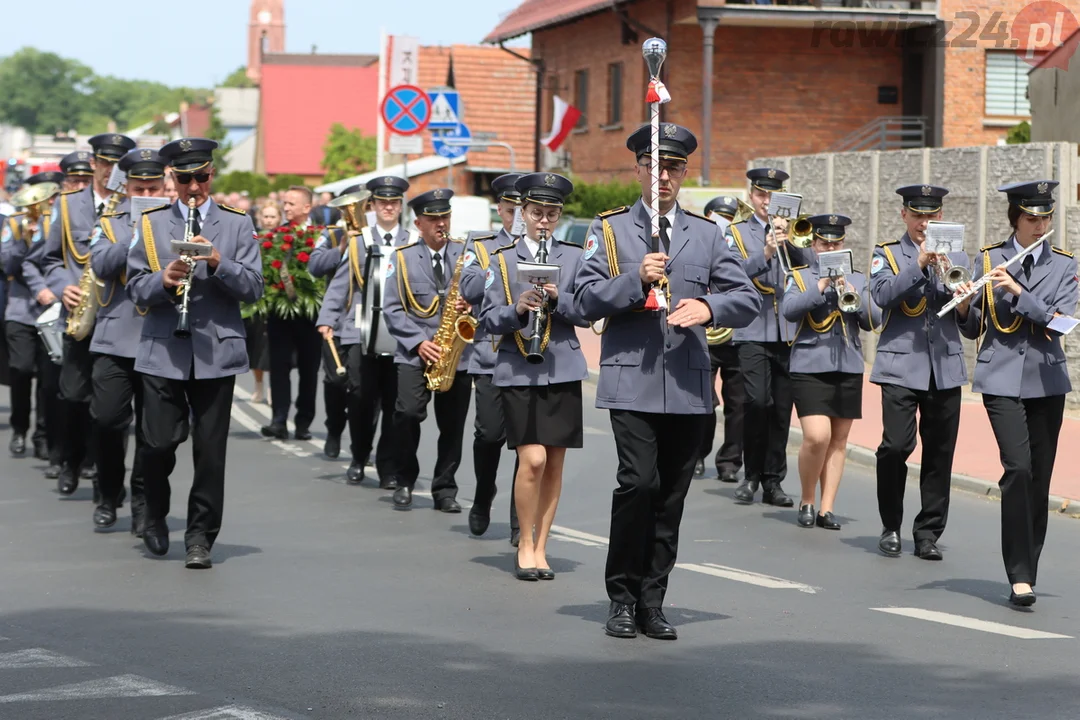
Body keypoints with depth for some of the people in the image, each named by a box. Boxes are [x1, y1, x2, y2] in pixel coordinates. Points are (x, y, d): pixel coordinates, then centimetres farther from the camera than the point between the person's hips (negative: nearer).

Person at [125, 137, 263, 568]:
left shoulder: (237, 225, 9)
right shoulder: (150, 225, 10)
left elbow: (252, 288, 1)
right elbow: (136, 289, 6)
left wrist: (218, 263, -16)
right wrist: (163, 280, -15)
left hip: (216, 352, 0)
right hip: (163, 351, 0)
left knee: (210, 448, 0)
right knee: (160, 441, -4)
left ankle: (200, 537, 9)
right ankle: (156, 516, 23)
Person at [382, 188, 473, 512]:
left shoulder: (467, 254, 8)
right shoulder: (403, 257, 4)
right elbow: (393, 309, 1)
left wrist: (470, 306, -13)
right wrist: (418, 342, -12)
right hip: (415, 354, -2)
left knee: (452, 425, 3)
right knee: (408, 413, -18)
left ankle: (445, 490, 16)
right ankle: (405, 483, -1)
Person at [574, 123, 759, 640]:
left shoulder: (706, 235, 13)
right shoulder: (609, 229, 8)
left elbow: (748, 299, 8)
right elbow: (585, 301, 1)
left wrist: (709, 307, -13)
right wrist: (637, 279, -13)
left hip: (688, 384, 3)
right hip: (632, 381, -3)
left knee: (671, 494, 5)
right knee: (639, 482, -15)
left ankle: (651, 601, 14)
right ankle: (622, 598, -2)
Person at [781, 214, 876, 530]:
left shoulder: (858, 280, 14)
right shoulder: (800, 277, 6)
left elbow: (871, 321, 3)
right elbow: (789, 310, -12)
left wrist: (850, 292, -11)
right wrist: (821, 287, -18)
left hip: (849, 367, 4)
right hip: (810, 367, -4)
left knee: (839, 439, 4)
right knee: (817, 436, -15)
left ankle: (827, 508, 9)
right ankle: (807, 501, 3)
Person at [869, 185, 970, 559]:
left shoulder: (956, 258, 14)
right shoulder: (887, 254, 7)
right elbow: (883, 295, -12)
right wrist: (919, 264, -18)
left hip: (945, 368, 3)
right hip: (901, 365, -3)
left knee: (940, 452, 2)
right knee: (896, 445, -13)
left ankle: (928, 533, 12)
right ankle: (891, 527, 4)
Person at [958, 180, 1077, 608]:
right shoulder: (988, 260, 5)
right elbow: (973, 329, 9)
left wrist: (1017, 290, -19)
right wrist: (963, 306, -12)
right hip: (1002, 377, -2)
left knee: (1039, 479, 3)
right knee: (1018, 467, -18)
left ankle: (1026, 574, 14)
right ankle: (1020, 575, -16)